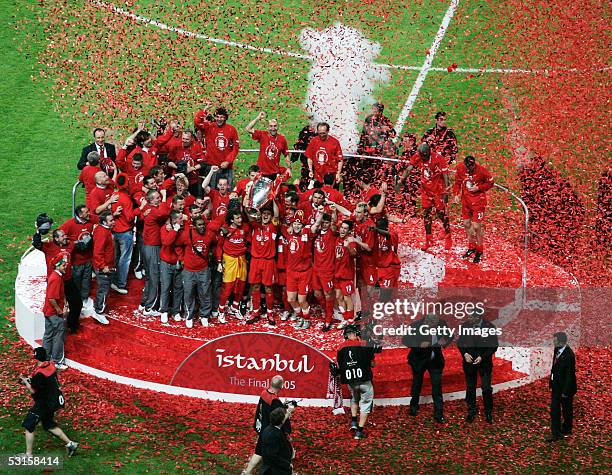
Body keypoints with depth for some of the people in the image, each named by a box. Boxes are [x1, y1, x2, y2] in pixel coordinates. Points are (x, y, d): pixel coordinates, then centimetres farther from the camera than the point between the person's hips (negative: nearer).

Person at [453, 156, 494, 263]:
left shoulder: (481, 171, -19)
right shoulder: (460, 168, -7)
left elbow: (490, 183, -5)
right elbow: (458, 182, 10)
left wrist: (478, 188, -17)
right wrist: (457, 194, -2)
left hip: (478, 201, -5)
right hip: (466, 199, 5)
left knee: (476, 226, -7)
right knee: (466, 224, 14)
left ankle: (479, 251, 10)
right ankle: (472, 247, 34)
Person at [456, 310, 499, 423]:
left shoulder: (489, 327, -12)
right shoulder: (466, 326, -3)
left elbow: (494, 346, -8)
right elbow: (460, 342, 6)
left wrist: (482, 357, -17)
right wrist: (465, 353, -11)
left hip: (484, 362, -3)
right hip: (469, 361, 3)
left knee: (486, 388, -2)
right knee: (470, 387, 11)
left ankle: (488, 412, 13)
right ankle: (471, 411, 25)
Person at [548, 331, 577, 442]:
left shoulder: (569, 355, -27)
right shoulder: (557, 350, -1)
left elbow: (570, 374, -23)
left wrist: (566, 391, -19)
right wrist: (551, 383, 13)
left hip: (565, 387, -8)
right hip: (556, 385, 8)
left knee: (567, 410, 13)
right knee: (554, 410, 9)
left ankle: (566, 429, 32)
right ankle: (556, 434, 16)